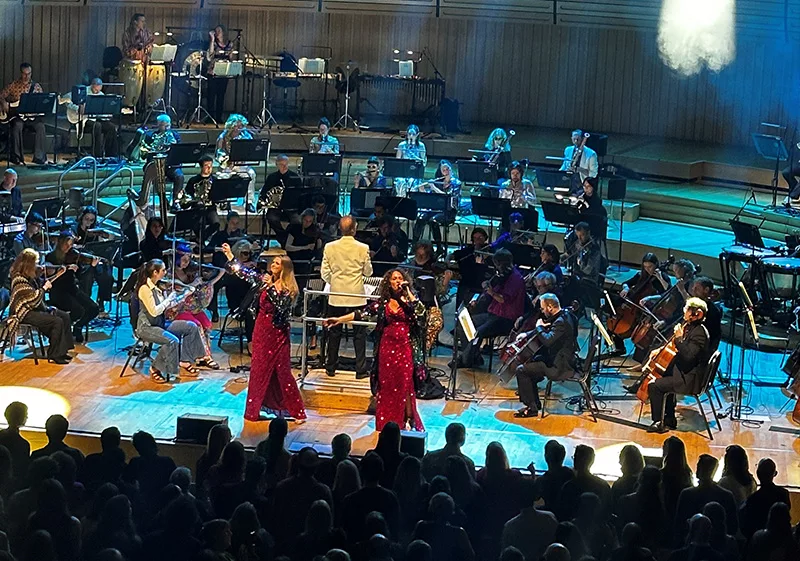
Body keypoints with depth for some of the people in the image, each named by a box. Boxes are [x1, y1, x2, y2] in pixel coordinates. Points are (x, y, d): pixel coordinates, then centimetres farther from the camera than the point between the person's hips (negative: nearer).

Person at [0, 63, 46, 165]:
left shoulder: (36, 86, 10)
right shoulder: (13, 85, 6)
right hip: (16, 115, -1)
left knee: (40, 125, -29)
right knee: (17, 125, -34)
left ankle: (39, 157, -22)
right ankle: (16, 157, -27)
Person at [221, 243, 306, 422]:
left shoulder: (288, 289, -9)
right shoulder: (264, 280, 4)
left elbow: (280, 306, -25)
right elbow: (244, 272, 10)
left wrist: (270, 287, -30)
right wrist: (229, 255, 7)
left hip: (278, 333, -5)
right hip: (262, 331, 5)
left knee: (282, 372, -4)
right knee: (260, 370, 9)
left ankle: (296, 412, 3)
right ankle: (254, 411, 16)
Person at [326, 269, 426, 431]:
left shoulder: (408, 300, 2)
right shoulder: (382, 302, 5)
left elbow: (421, 310, -17)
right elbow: (362, 313, 1)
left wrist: (408, 291, -14)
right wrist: (339, 319, -6)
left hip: (405, 348, -2)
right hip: (387, 347, 2)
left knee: (405, 385, -2)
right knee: (386, 385, 5)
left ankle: (408, 420, 6)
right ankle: (386, 423, 13)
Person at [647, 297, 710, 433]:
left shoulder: (699, 332, -20)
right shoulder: (690, 327, 11)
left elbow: (688, 355, -29)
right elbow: (674, 348, 25)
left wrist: (679, 338, -20)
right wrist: (660, 350, 11)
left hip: (690, 379, -11)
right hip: (684, 373, 11)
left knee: (654, 386, -14)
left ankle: (658, 422, 0)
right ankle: (669, 420, 32)